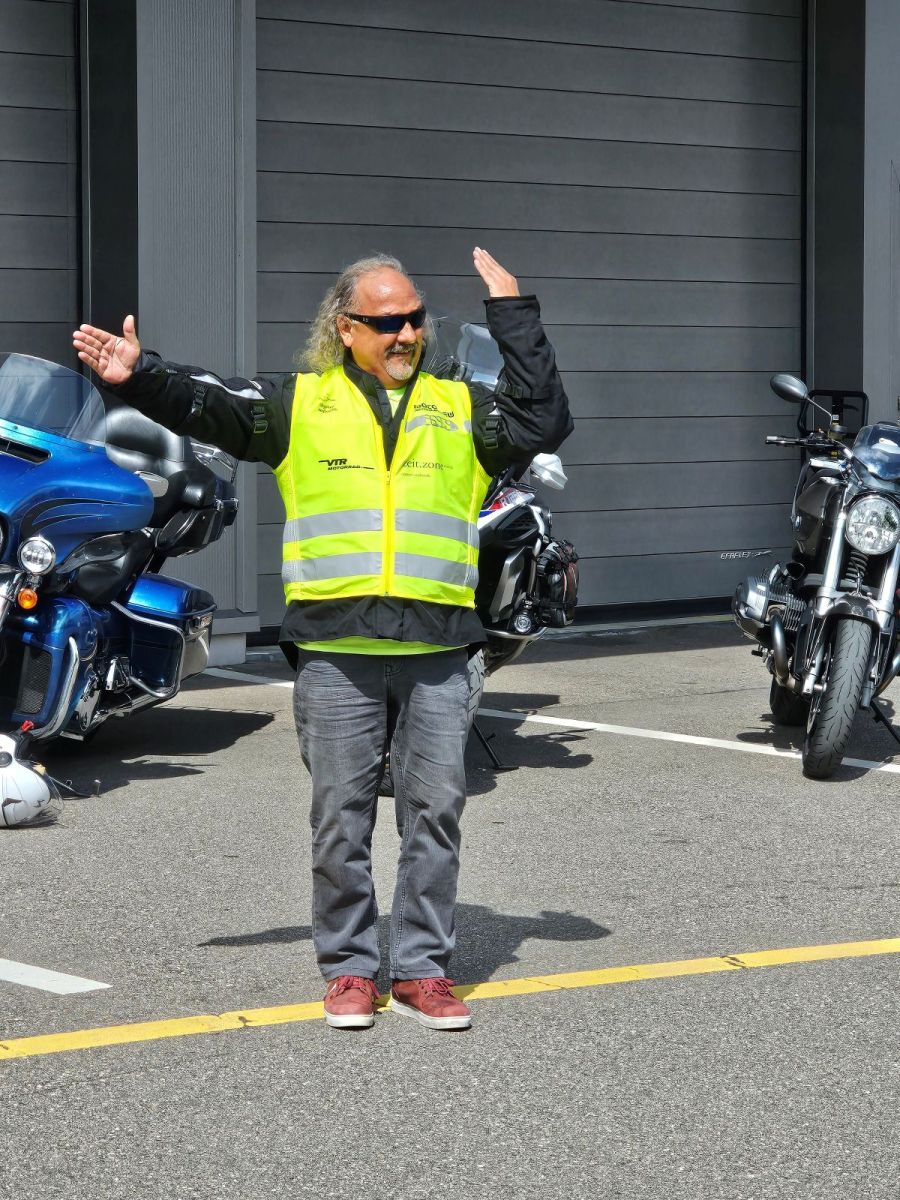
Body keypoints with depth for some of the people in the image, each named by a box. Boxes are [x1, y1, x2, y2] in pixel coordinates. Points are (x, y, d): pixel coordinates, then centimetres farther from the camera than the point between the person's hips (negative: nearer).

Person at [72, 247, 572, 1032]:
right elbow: (205, 407, 2)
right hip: (335, 650, -1)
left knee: (435, 813, 3)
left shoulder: (462, 409, 13)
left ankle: (423, 971, 11)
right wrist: (138, 377, -15)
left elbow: (545, 423, 2)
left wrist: (515, 319, -1)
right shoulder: (300, 404, 8)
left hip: (436, 651, 1)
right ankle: (350, 969, 13)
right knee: (342, 820, 3)